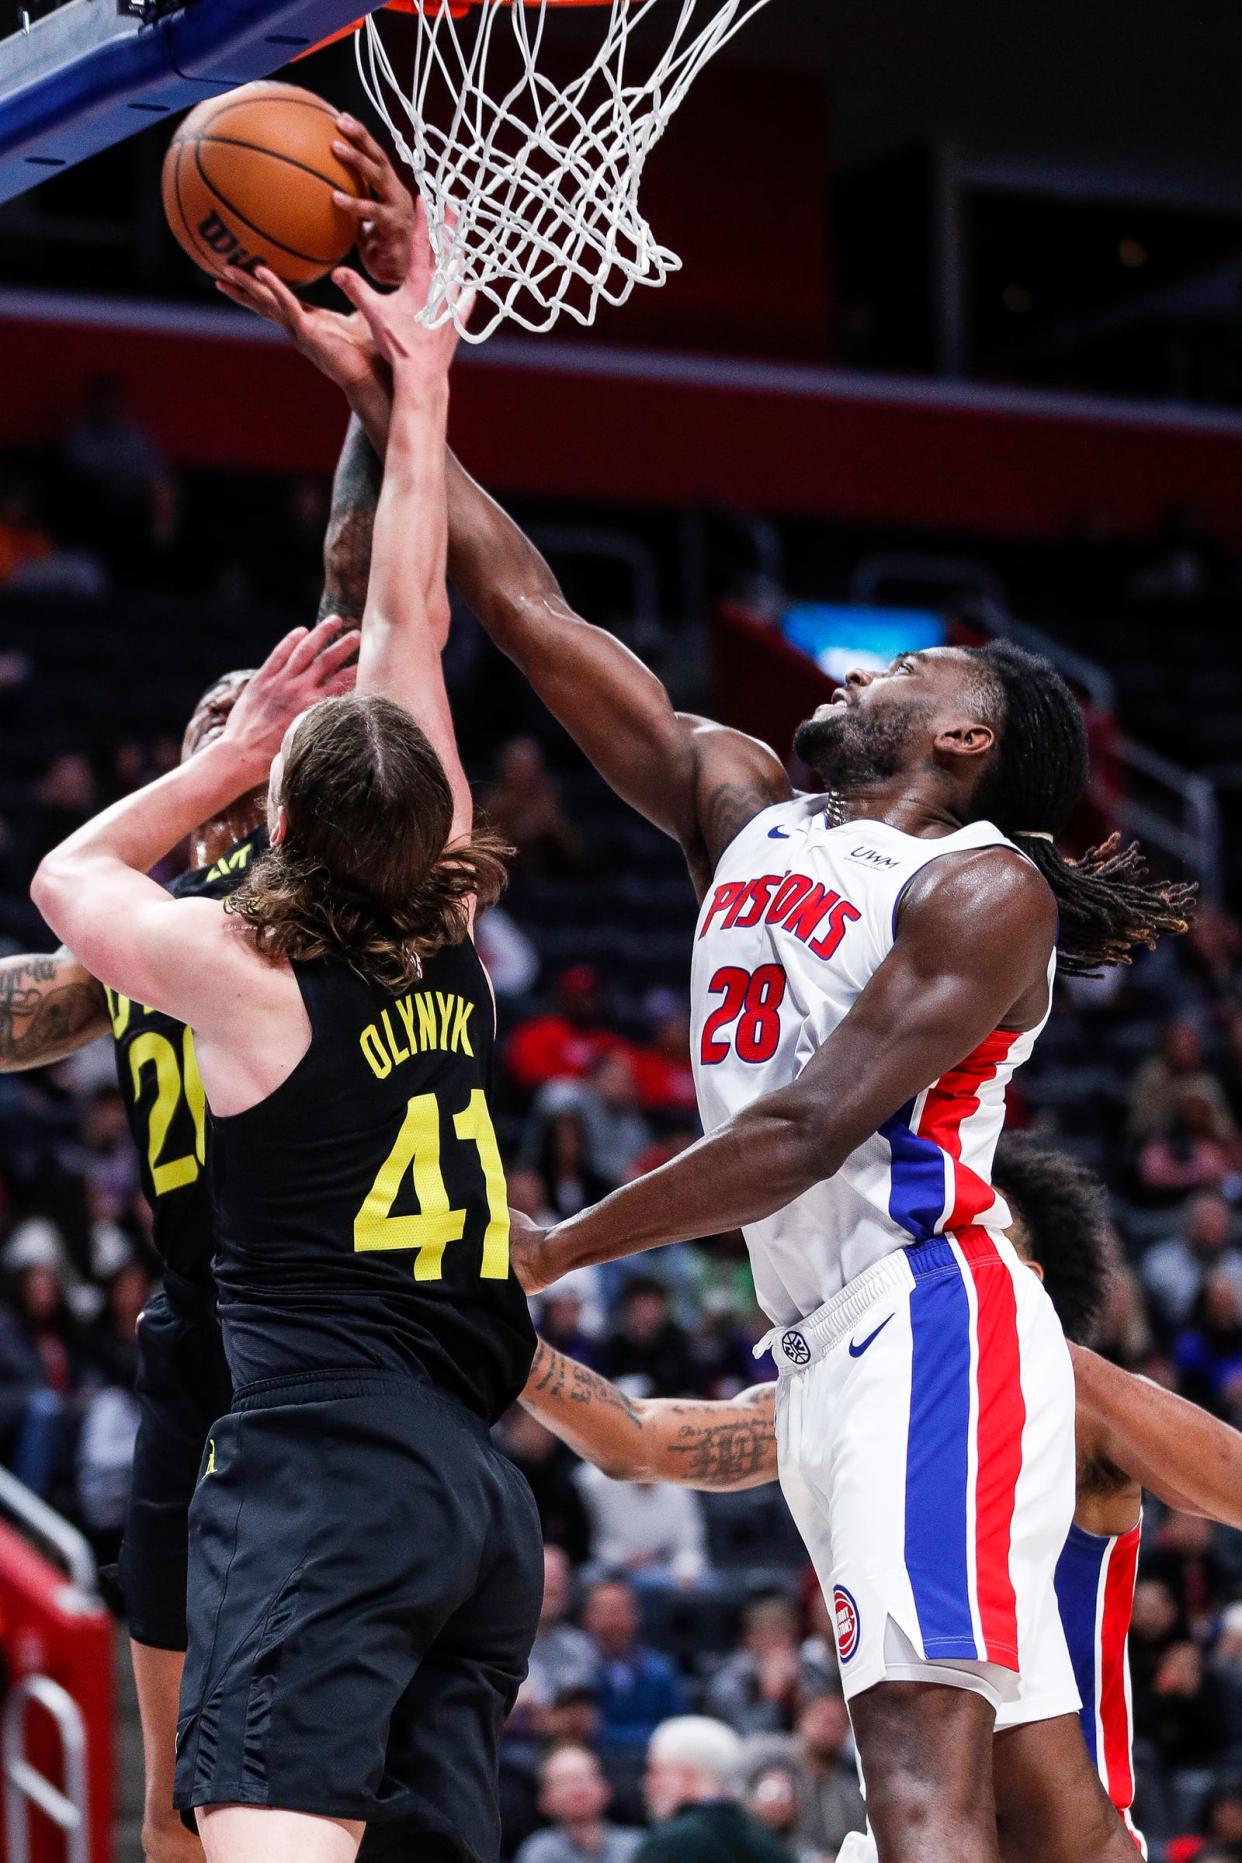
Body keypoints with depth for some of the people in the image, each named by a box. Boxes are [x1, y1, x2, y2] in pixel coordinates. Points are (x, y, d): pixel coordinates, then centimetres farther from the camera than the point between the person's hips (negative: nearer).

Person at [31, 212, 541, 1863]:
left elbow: (69, 874, 22)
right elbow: (411, 625, 22)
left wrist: (240, 746, 28)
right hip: (482, 1492, 7)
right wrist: (418, 392, 30)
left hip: (327, 1463, -7)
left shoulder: (248, 971, -1)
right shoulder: (447, 940, 11)